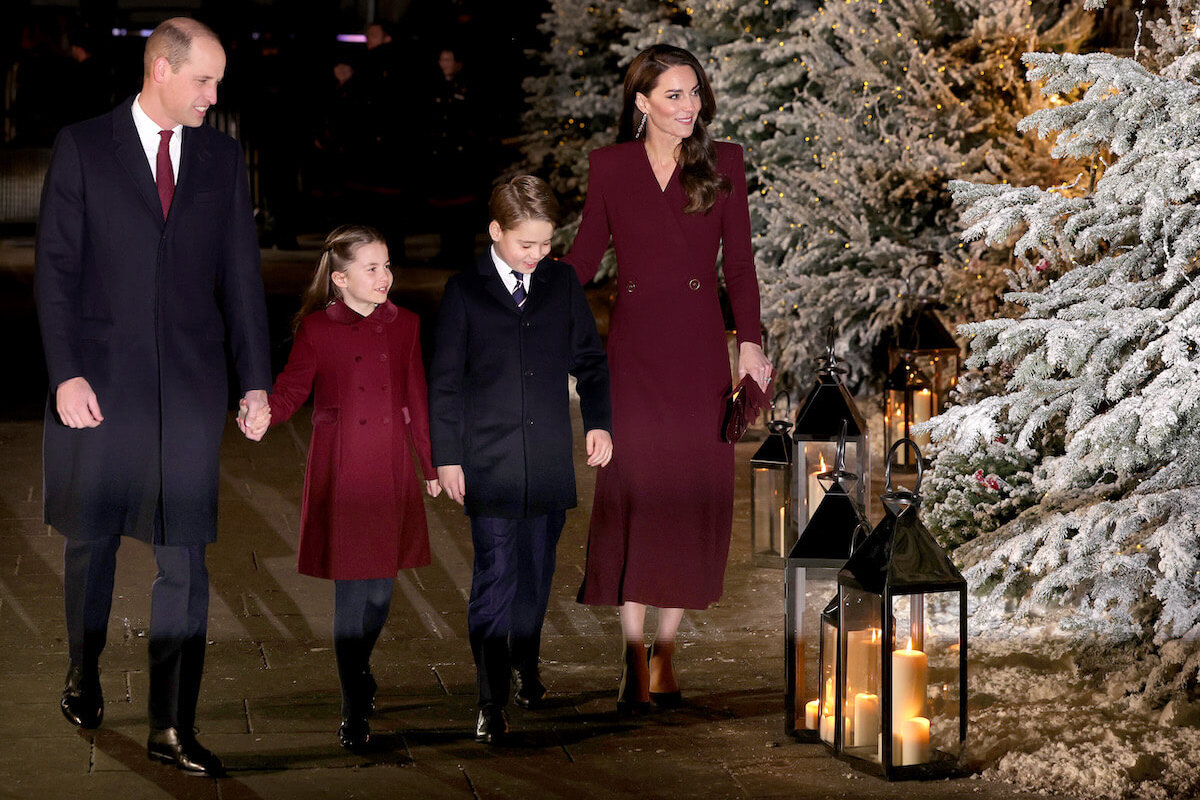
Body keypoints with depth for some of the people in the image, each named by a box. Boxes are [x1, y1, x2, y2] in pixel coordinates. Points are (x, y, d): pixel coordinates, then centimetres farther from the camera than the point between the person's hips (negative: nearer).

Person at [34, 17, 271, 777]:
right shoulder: (83, 147, -1)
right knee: (92, 541, 12)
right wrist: (66, 372, -11)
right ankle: (85, 673, 35)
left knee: (184, 558, -1)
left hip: (190, 381, 2)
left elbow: (242, 275, 7)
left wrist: (257, 380, 2)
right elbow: (56, 267, -3)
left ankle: (173, 725, 3)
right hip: (101, 377, -1)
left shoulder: (223, 157, 7)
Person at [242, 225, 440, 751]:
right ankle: (354, 712, 5)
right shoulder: (317, 328, -2)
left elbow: (417, 400, 13)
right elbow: (293, 386, -3)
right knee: (351, 591, -4)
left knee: (381, 588, 7)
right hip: (339, 475, -3)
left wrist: (432, 466, 17)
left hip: (390, 473, 3)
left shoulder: (403, 325, 7)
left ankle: (358, 667, 37)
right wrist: (265, 415, -25)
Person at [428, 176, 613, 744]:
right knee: (494, 578, -7)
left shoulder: (562, 283, 7)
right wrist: (446, 457, -3)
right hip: (489, 464, -3)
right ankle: (492, 701, -4)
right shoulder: (465, 291, -1)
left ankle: (524, 665, 34)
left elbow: (589, 360, 15)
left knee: (537, 573, 12)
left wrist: (598, 421, 2)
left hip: (550, 462, 3)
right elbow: (444, 381, 1)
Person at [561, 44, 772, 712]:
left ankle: (666, 653, 11)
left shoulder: (723, 164, 4)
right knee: (632, 494, -4)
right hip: (634, 349, 0)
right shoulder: (610, 167, 4)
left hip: (699, 350, 1)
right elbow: (586, 254, 9)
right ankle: (635, 663, 2)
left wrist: (751, 341, -4)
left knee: (693, 498, 0)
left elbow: (740, 261, 4)